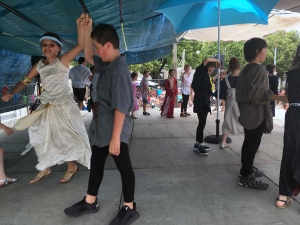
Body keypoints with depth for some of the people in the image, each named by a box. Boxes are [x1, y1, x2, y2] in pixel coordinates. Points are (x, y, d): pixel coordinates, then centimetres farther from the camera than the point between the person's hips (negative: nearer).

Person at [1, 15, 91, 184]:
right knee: (41, 137, 14)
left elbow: (81, 45, -22)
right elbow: (25, 81, 8)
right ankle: (45, 168, 34)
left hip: (64, 106, -6)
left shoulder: (63, 61, -10)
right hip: (48, 106, 6)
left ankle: (72, 166, 27)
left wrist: (80, 25, -32)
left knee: (66, 137, 5)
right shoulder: (39, 65, 5)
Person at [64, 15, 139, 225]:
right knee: (96, 162, 20)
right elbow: (88, 57, 22)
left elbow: (121, 108, -25)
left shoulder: (119, 70, -23)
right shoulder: (107, 65, 5)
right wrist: (87, 30, 11)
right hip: (103, 127, 10)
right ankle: (90, 202, 39)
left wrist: (115, 138, -24)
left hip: (116, 130, -10)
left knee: (123, 167, 5)